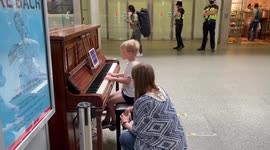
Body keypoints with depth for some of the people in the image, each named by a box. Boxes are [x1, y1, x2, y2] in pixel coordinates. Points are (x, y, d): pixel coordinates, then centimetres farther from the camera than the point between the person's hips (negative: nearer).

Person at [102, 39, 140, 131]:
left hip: (129, 95, -10)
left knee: (109, 101, -8)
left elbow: (127, 81, -31)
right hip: (127, 91, 10)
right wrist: (116, 75, 9)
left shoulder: (133, 65, -26)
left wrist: (113, 79, -25)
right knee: (109, 97, 14)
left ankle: (114, 122, 11)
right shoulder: (132, 63, 6)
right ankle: (107, 120, 24)